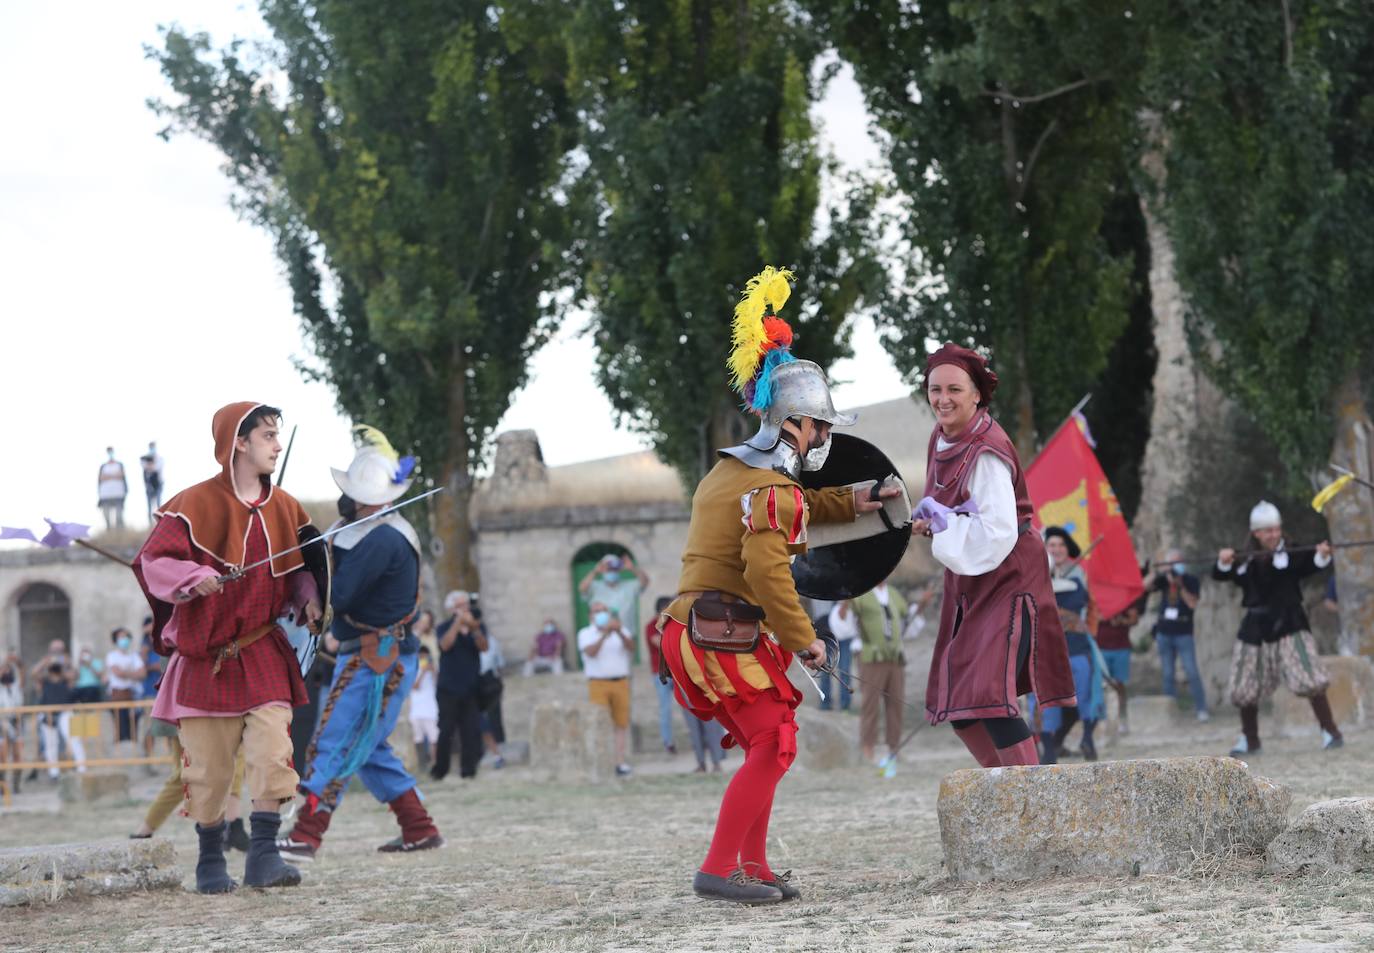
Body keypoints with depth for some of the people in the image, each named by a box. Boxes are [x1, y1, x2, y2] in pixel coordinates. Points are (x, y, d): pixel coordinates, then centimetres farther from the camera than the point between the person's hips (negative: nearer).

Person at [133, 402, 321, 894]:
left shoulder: (284, 508, 6)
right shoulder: (195, 505, -8)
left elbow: (299, 568, 18)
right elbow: (153, 562, -10)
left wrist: (308, 598, -2)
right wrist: (194, 577, -28)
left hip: (263, 655, 3)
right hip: (205, 658, -3)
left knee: (273, 752, -14)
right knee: (209, 766, 3)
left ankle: (263, 854, -8)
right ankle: (211, 860, 22)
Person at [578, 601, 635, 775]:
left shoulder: (621, 631, 13)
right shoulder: (585, 634, 7)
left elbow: (631, 647, -7)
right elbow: (591, 652, -13)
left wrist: (619, 632, -25)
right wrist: (604, 634, -24)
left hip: (621, 682, 2)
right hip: (598, 684, -2)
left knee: (622, 724, 0)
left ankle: (622, 762, 1)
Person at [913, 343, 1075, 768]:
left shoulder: (986, 453, -22)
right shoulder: (942, 439, 5)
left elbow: (997, 533, -28)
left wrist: (940, 524, -18)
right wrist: (930, 523, 2)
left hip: (1008, 582, -9)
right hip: (969, 585, 9)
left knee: (989, 695, -20)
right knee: (955, 704, 11)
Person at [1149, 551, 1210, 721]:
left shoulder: (1191, 581, -2)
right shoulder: (1163, 579, 7)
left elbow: (1193, 604, -14)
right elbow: (1148, 587, -11)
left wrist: (1180, 585, -23)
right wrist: (1155, 574, -29)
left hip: (1183, 634, -3)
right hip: (1164, 633, 3)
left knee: (1192, 673, -9)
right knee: (1167, 675, 5)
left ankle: (1201, 710, -6)